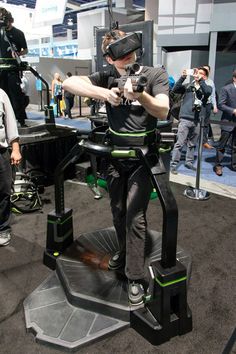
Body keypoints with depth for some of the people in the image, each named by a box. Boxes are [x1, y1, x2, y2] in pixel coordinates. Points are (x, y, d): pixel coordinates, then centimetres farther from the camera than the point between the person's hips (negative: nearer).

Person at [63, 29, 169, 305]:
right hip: (114, 157, 4)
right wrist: (104, 93, -30)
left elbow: (162, 111, -20)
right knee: (118, 211, 15)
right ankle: (125, 252, 39)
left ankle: (136, 278, 3)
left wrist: (139, 95, -40)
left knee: (134, 214, -10)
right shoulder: (107, 77, -3)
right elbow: (69, 83, -15)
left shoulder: (155, 75, -7)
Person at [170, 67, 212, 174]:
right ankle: (173, 164, 0)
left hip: (198, 121, 2)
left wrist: (200, 80, -15)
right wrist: (183, 77, -12)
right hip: (185, 119, -2)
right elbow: (175, 89, -5)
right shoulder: (188, 86, 9)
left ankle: (189, 162, 26)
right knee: (180, 143, -5)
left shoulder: (207, 87, 12)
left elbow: (208, 92, -12)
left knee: (192, 144, 13)